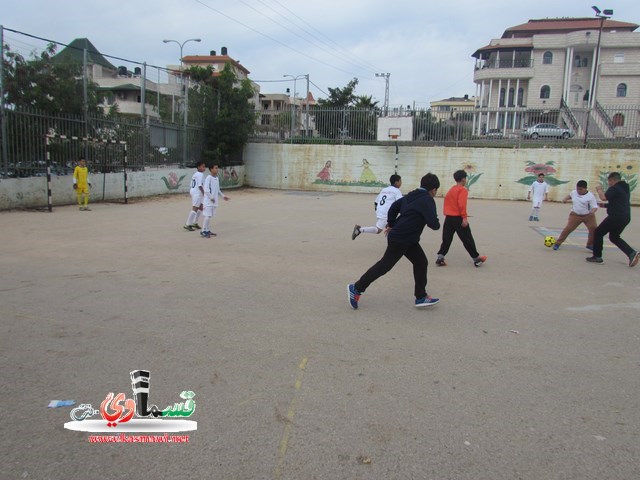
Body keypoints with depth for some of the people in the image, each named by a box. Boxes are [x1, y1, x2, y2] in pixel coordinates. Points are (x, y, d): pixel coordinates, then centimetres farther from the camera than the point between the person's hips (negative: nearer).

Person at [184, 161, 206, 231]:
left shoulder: (195, 174, 17)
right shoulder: (200, 174, -12)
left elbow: (191, 184, 17)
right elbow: (200, 185, -19)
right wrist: (204, 193, -14)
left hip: (193, 191, 11)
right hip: (197, 193, -11)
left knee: (200, 207, 20)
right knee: (195, 208, -11)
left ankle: (194, 223, 25)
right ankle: (187, 225, -12)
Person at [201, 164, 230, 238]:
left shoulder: (216, 178, 12)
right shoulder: (208, 178, -13)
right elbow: (206, 189, -18)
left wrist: (223, 196, 14)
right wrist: (211, 197, -18)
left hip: (214, 201, 8)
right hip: (208, 201, -8)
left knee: (210, 216, 11)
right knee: (207, 216, -10)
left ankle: (208, 230, 17)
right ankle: (203, 231, -3)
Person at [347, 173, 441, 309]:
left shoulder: (411, 196, 11)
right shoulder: (427, 200, -16)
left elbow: (394, 207, 18)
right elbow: (433, 223, -22)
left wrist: (391, 225, 25)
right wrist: (436, 224, 1)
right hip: (400, 240, -10)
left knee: (421, 262, 13)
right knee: (385, 265, -1)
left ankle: (421, 297, 19)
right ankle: (356, 288, 8)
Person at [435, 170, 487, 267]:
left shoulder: (451, 189, 15)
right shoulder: (463, 190, -9)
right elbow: (462, 204, -20)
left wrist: (447, 214, 17)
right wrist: (464, 217, -20)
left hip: (448, 218, 7)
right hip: (458, 218, -7)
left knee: (446, 239, 9)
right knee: (467, 239, 4)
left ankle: (440, 258, 2)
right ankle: (476, 259, 14)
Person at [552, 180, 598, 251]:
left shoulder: (590, 196, -15)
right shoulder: (574, 192, 0)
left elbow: (595, 206, -20)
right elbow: (569, 195, 25)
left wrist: (592, 211, -41)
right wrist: (565, 199, 8)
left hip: (588, 215, -2)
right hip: (575, 215, 2)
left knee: (594, 229, -7)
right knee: (568, 229, -4)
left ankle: (590, 245, 14)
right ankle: (558, 243, 6)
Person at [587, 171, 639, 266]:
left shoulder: (614, 188, -12)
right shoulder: (625, 188, 19)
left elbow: (604, 197, -23)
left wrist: (599, 190, -5)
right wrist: (606, 204, 23)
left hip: (616, 216, -9)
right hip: (625, 217, 9)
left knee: (598, 233, 3)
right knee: (614, 237, 21)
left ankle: (597, 257, 3)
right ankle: (632, 253, 5)